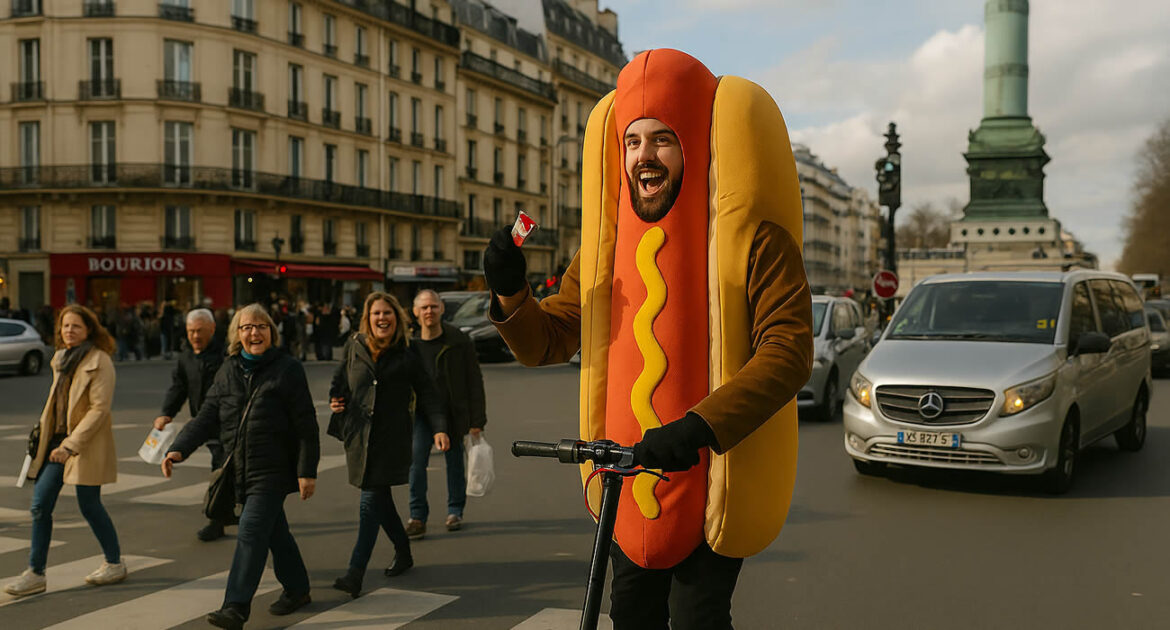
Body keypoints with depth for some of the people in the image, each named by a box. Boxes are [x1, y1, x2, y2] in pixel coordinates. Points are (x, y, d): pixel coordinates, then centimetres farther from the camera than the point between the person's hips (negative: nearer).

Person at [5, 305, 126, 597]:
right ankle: (35, 573, 12)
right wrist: (43, 432, 13)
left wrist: (70, 444, -21)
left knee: (89, 505, 1)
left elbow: (100, 408, -18)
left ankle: (115, 563, 20)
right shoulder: (61, 359, 11)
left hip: (86, 443, -7)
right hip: (57, 441, 7)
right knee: (40, 505, 3)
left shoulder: (99, 361, -13)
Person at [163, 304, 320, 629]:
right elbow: (207, 416, 3)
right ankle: (297, 589, 32)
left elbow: (305, 425, -9)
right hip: (241, 469, 6)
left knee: (251, 533, -12)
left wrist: (307, 471, -12)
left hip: (273, 470, -6)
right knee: (275, 532, 16)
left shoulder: (288, 369, -8)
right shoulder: (228, 371, 8)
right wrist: (180, 448, -12)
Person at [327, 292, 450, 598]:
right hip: (358, 435, 4)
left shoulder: (407, 355, 0)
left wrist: (439, 428, -10)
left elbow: (427, 394, 1)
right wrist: (335, 399, -1)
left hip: (390, 438, -4)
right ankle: (403, 553, 33)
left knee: (372, 502, -9)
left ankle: (356, 573, -10)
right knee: (380, 500, 12)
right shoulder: (353, 348, 7)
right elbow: (339, 379, 21)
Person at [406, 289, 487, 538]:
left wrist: (477, 420, -7)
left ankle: (455, 511, 27)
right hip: (422, 413, 1)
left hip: (453, 413, -1)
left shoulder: (459, 342, -5)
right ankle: (417, 518, -3)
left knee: (455, 462, 10)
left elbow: (474, 382, -3)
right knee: (416, 461, -9)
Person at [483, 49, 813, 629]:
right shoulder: (608, 244, 5)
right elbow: (543, 343, 10)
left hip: (716, 474, -5)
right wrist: (510, 296, -12)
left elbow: (788, 351, -21)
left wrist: (697, 427, -33)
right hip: (630, 476, 5)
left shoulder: (751, 239, -11)